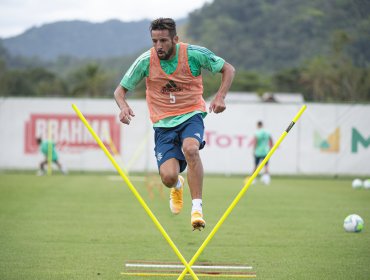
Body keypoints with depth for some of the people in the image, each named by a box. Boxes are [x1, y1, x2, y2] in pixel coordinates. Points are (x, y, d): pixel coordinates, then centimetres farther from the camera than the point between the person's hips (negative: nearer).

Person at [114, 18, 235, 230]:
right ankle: (178, 185, 25)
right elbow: (120, 90, 2)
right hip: (163, 123, 1)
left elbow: (228, 69, 2)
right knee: (168, 176, -17)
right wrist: (124, 107, -20)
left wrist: (220, 97, -12)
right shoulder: (146, 61, -7)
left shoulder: (195, 54, -10)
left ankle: (197, 209, -28)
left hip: (191, 115, -1)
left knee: (190, 148, -36)